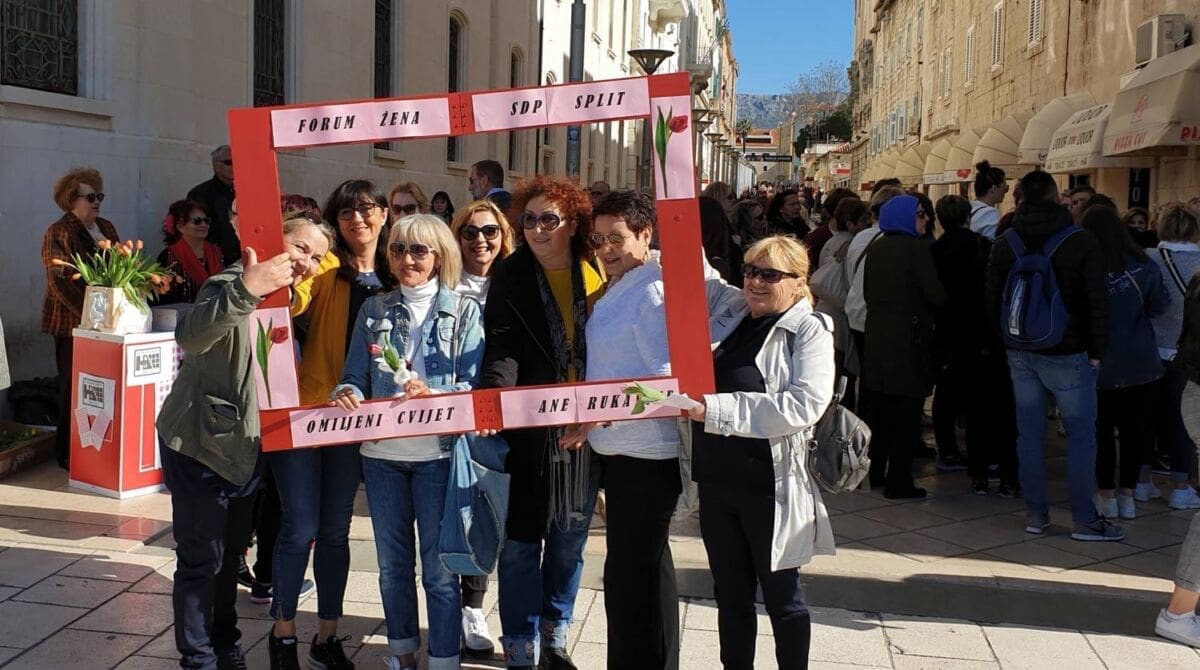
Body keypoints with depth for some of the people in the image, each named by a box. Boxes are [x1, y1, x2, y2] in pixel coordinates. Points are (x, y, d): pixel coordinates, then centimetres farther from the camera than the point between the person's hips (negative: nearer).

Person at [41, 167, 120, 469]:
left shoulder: (106, 227, 15)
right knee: (74, 387, 0)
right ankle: (68, 453, 9)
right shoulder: (58, 233, -5)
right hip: (73, 323, -6)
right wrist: (88, 314, -21)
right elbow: (59, 282, -13)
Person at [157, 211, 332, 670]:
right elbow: (191, 337, -43)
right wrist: (244, 290, -58)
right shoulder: (233, 285, -21)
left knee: (230, 551, 19)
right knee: (201, 558, -2)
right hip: (199, 442, -8)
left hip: (245, 443, 8)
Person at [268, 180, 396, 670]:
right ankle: (283, 630, 20)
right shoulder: (324, 268, -5)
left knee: (336, 529, 12)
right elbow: (291, 302, -24)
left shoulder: (391, 278, 7)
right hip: (303, 411, -4)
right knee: (300, 528, 0)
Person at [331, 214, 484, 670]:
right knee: (392, 563, 15)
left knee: (439, 567, 1)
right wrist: (348, 395, -18)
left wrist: (433, 395, -26)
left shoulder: (464, 311, 1)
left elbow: (473, 385, -6)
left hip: (438, 451, -3)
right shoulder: (374, 310, 8)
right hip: (381, 452, 3)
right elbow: (355, 378, 6)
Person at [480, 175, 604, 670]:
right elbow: (503, 347, -13)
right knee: (522, 542, 2)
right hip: (529, 426, -2)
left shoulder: (599, 276, 3)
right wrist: (493, 396, -30)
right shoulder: (510, 277, -3)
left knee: (569, 540, 13)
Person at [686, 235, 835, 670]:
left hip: (771, 484, -5)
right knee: (731, 593, 15)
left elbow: (804, 404, -22)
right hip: (717, 480, 6)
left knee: (780, 594, 9)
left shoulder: (809, 330, -7)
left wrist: (715, 409, -27)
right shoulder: (730, 322, 10)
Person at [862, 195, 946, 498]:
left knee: (881, 407, 16)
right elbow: (935, 294, -17)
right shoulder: (916, 248, -14)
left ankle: (876, 471, 24)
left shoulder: (876, 249, 8)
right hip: (909, 337, -7)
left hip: (877, 336, 7)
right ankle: (899, 481, -2)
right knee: (907, 410, -2)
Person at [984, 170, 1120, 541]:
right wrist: (1096, 351, -2)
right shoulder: (1082, 242, -10)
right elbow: (1097, 302, -10)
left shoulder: (1005, 243, 3)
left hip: (1020, 353, 5)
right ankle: (1084, 519, 5)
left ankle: (1035, 513, 14)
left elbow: (991, 299, 7)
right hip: (1066, 354, -4)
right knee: (1081, 434, 3)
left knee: (1029, 433, 9)